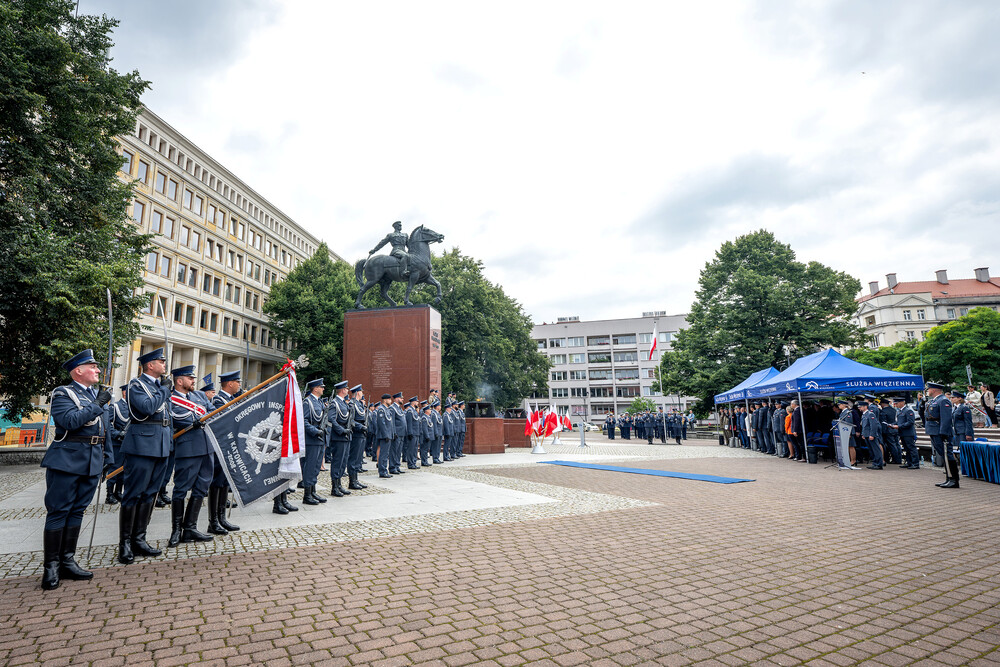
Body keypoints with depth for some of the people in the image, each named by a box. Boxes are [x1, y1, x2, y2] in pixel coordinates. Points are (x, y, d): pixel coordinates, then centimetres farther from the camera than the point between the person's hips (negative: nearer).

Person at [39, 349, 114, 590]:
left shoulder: (98, 395, 17)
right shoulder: (63, 393, -4)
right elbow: (70, 420, -22)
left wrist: (108, 457, 16)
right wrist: (97, 405, -18)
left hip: (92, 462, 6)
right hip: (67, 461, -6)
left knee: (77, 511, 11)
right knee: (58, 512, 0)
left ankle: (67, 561, 20)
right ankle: (50, 566, 9)